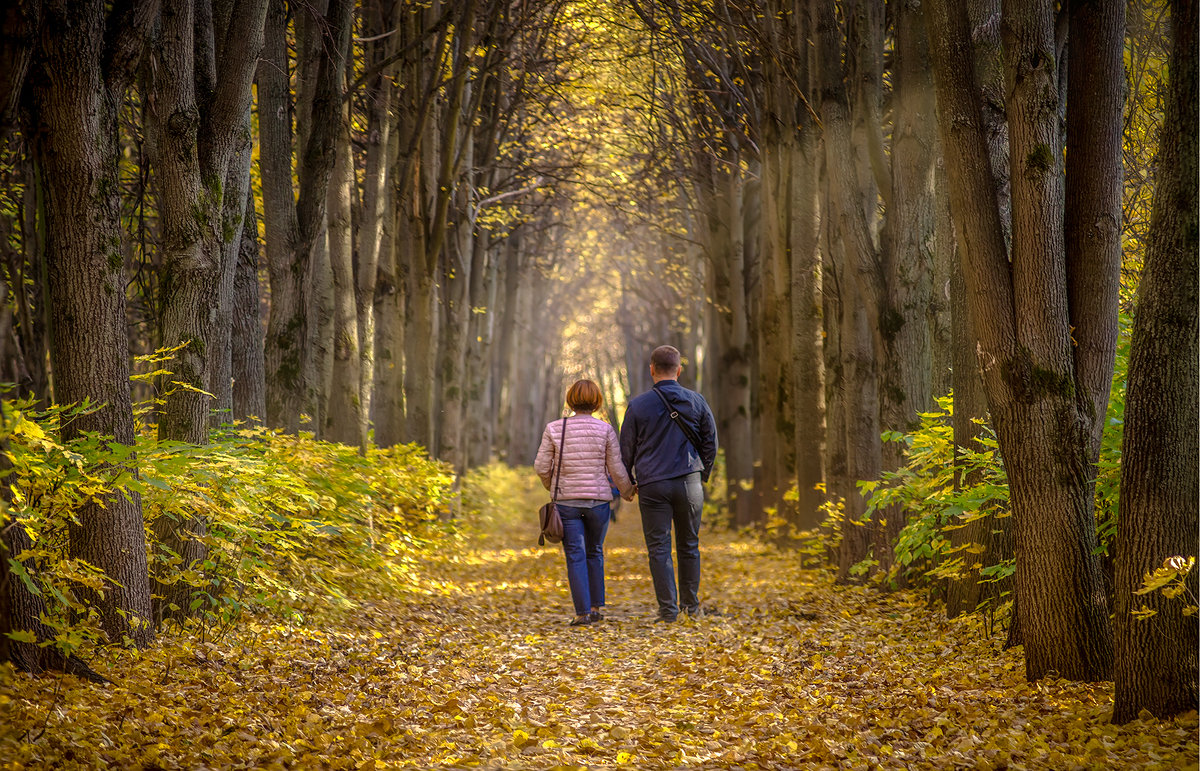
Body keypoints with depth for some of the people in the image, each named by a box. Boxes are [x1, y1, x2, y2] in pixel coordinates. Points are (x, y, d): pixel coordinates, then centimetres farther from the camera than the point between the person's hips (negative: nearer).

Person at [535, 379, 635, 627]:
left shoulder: (554, 429, -3)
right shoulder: (605, 430, -4)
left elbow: (542, 467, 0)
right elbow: (616, 469, -1)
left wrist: (552, 486, 21)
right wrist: (627, 491, 18)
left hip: (566, 501, -1)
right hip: (598, 499, 1)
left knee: (575, 555, 1)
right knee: (595, 552, 18)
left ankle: (582, 612, -7)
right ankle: (596, 607, 19)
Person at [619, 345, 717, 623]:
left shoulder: (638, 405, -3)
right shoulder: (696, 401, 2)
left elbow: (626, 448, 2)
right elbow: (710, 442, 8)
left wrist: (628, 482, 15)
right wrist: (702, 475, 21)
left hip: (652, 485, -2)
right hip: (689, 483, 2)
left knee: (659, 548, 2)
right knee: (689, 545, 13)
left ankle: (668, 608, -2)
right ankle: (691, 604, 19)